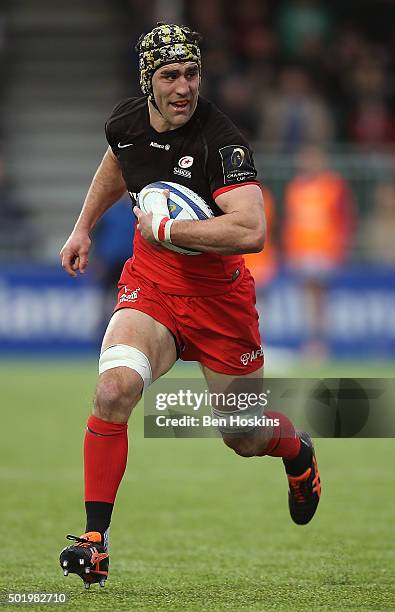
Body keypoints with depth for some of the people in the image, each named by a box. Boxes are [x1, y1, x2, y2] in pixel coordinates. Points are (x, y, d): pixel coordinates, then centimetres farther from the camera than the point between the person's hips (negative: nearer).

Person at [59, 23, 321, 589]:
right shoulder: (126, 121, -5)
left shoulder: (220, 142, -24)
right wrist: (84, 228, 24)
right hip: (149, 284, 3)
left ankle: (297, 450, 49)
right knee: (114, 389, -24)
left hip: (218, 295, -3)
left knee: (244, 438, 10)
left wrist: (164, 229, -29)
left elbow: (251, 232, -37)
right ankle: (95, 540, -16)